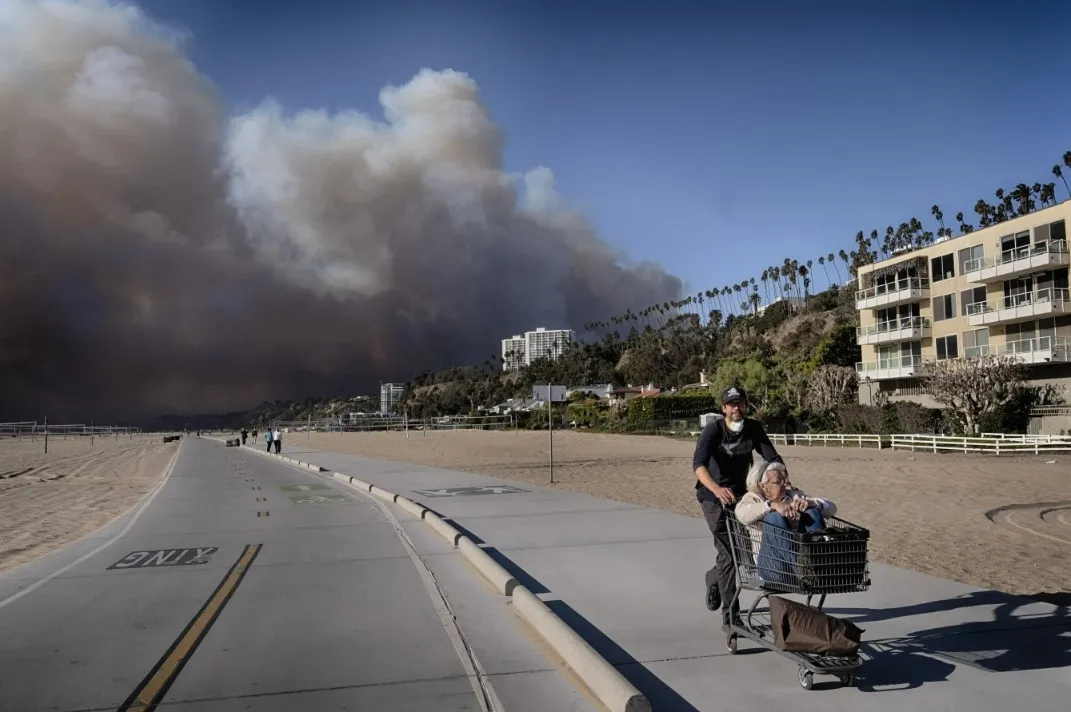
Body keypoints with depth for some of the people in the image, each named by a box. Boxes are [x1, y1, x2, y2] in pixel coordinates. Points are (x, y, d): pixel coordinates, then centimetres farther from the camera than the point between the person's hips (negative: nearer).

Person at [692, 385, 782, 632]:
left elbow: (772, 457, -13)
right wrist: (717, 489, -55)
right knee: (728, 552, -11)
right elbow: (698, 464, -37)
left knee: (739, 547, 16)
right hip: (713, 497, -5)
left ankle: (714, 578, 48)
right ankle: (730, 615, -2)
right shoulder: (713, 430, -23)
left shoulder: (754, 428, -9)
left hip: (740, 494, 5)